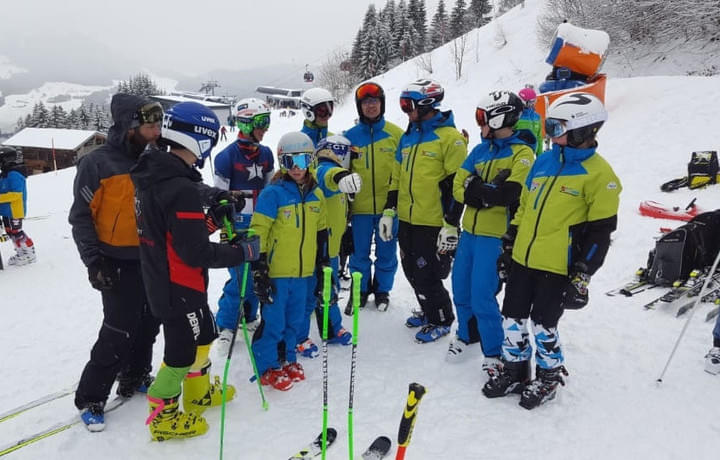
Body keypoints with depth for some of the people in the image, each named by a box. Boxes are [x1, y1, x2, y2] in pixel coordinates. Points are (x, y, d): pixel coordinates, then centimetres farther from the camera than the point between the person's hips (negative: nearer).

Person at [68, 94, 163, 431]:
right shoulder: (97, 163, -12)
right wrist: (94, 260, -15)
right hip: (118, 264, -6)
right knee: (119, 332, -3)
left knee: (149, 323, 15)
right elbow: (81, 216, -10)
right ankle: (90, 398, 16)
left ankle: (134, 379, 36)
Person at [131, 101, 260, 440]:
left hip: (160, 281, 9)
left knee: (201, 336, 24)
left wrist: (212, 219, 4)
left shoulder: (153, 176, 3)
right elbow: (196, 253, -26)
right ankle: (162, 414, 27)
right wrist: (243, 252, -15)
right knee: (182, 349, 9)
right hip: (180, 287, -9)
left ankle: (198, 393, 43)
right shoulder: (182, 189, -27)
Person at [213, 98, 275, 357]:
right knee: (240, 277, -6)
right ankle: (226, 327, 12)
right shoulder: (227, 156, -10)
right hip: (238, 226, -6)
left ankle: (250, 317, 32)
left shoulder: (266, 154, 7)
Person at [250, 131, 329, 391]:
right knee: (273, 321, 3)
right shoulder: (273, 193, -12)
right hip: (276, 272, -5)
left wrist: (323, 266, 16)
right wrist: (259, 270, -16)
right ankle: (267, 368, 21)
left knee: (295, 320, 17)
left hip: (303, 272, 6)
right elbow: (257, 233, -13)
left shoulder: (315, 194, 7)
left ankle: (287, 360, 36)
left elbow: (322, 233, 15)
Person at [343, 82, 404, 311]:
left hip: (388, 206, -1)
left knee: (386, 253, 10)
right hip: (360, 207, 1)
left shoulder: (396, 134, 1)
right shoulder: (350, 136, 3)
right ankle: (361, 290, 28)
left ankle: (382, 290, 29)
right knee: (359, 253, 8)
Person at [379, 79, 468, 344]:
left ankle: (442, 321, 21)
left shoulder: (450, 137, -10)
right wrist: (389, 211, 13)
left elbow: (457, 185, -13)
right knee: (412, 272, 16)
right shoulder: (408, 137, 13)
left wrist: (451, 226, -16)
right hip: (407, 220, 8)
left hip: (433, 223, -7)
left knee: (427, 275, -2)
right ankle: (428, 311, 37)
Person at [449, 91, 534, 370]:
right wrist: (490, 192, -11)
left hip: (495, 235, -6)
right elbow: (458, 187, 4)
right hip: (469, 231, 6)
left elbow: (509, 194, -20)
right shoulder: (480, 150, 12)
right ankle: (467, 334, 36)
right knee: (460, 289, 13)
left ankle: (494, 353, 12)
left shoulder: (522, 152, -7)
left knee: (482, 296, -7)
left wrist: (475, 187, -9)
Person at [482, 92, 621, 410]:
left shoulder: (598, 174, -10)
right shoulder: (544, 161, 9)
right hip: (522, 259, 6)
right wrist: (507, 247, 15)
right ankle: (514, 371, 32)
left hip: (558, 267, -6)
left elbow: (600, 231, -11)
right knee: (512, 319, 12)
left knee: (543, 325, 4)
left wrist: (582, 275, -14)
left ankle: (549, 377, 29)